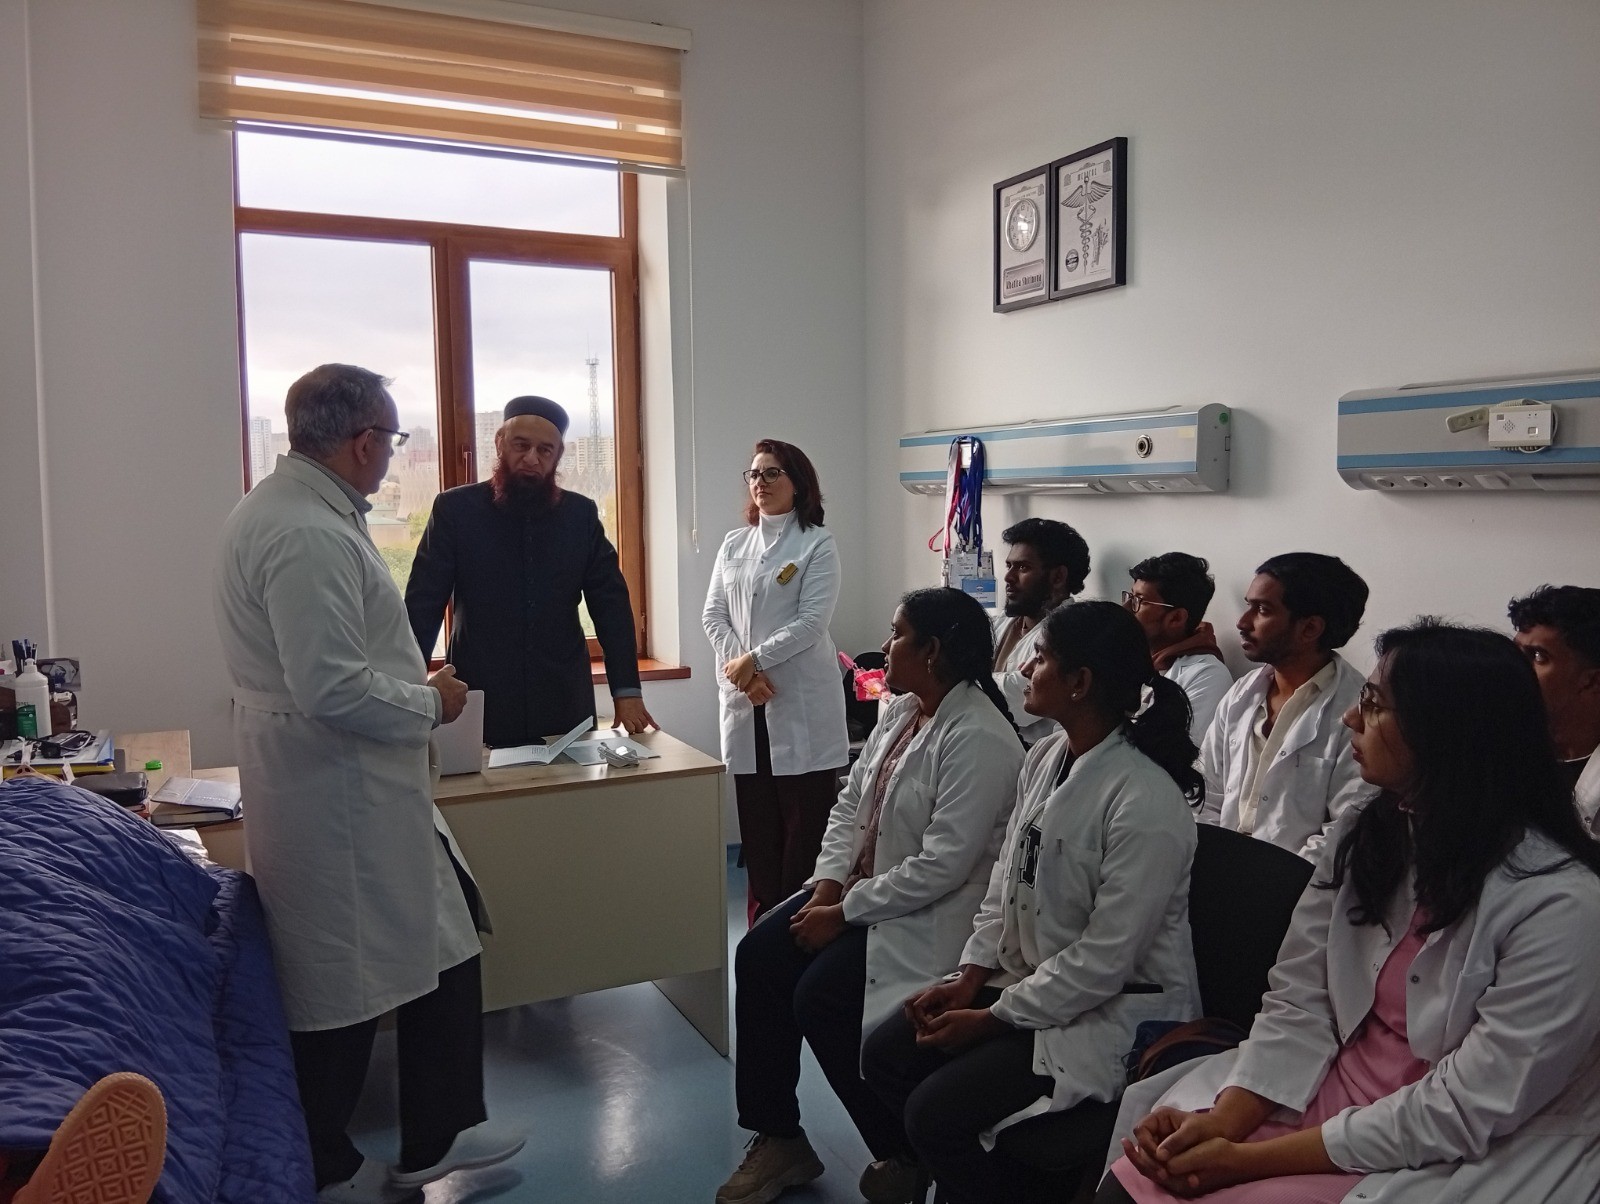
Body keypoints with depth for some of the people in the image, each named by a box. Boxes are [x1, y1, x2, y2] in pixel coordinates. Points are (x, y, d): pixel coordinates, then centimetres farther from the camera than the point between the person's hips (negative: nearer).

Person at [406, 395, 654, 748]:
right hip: (478, 714, -2)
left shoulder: (581, 514, 5)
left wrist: (627, 691, -3)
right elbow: (422, 607, -3)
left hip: (565, 712, 2)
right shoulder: (455, 509, -1)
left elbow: (611, 604, 5)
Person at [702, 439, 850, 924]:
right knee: (757, 826, 8)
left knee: (805, 825, -2)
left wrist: (754, 659, -14)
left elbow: (811, 620, -11)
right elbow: (713, 615, 7)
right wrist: (742, 672, -8)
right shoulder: (734, 544, 13)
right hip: (745, 702, 5)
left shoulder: (817, 544, -2)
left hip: (800, 702, -4)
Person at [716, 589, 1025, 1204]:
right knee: (758, 958, -5)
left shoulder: (978, 738, -23)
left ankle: (907, 1153, 5)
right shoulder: (901, 710, 6)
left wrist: (844, 914, -20)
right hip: (861, 885, 9)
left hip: (930, 914, -9)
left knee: (819, 997, -19)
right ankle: (778, 1139, 10)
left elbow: (941, 867, -26)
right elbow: (850, 802, 10)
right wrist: (829, 881, -5)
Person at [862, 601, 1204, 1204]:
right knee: (885, 1056, 3)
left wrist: (993, 1018, -16)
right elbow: (1006, 880, 8)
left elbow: (1103, 959, -24)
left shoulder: (1146, 802, -27)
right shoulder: (1045, 757, -1)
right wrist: (969, 977, -1)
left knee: (937, 1112, -16)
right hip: (1023, 976, 8)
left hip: (1110, 1011, -8)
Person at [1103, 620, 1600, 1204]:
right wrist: (1224, 1120, -17)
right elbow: (1296, 1002, -1)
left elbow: (1462, 1114, -19)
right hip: (1330, 1091, 5)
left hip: (1462, 1157, -5)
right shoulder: (1362, 835, 0)